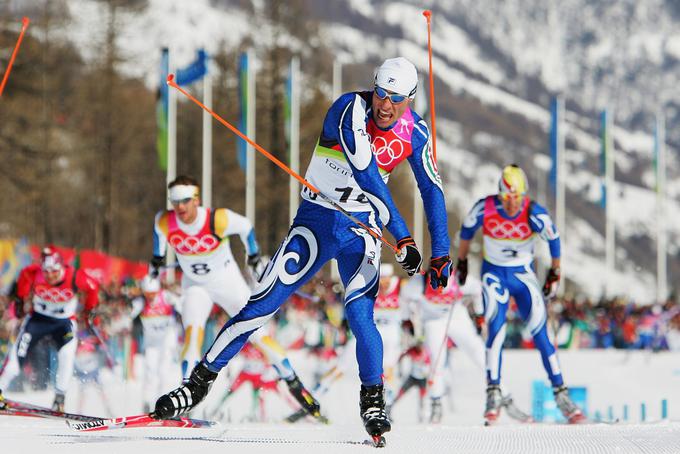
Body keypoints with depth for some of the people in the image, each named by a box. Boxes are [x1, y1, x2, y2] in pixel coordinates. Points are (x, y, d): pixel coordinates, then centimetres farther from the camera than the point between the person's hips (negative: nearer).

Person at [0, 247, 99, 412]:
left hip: (64, 322, -1)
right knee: (19, 351, -7)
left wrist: (89, 310, 1)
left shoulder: (75, 277, -27)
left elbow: (92, 288, -7)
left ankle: (60, 397, -12)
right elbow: (24, 276, 2)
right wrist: (21, 298, 10)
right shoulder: (34, 274, -24)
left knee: (67, 353, -22)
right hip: (38, 317, 1)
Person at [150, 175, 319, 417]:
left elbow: (245, 226, -9)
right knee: (193, 333, -25)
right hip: (195, 286, 1)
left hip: (228, 282, -1)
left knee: (259, 335, -2)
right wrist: (157, 257, 16)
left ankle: (294, 384, 13)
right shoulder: (165, 223, -22)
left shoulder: (218, 220, -29)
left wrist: (254, 256, 4)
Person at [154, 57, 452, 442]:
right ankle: (200, 381, 4)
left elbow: (432, 190, 6)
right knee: (262, 305, -5)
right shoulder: (352, 110, -20)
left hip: (363, 229, 2)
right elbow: (366, 175, -30)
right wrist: (403, 238, -33)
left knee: (359, 316, -18)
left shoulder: (414, 132, -5)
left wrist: (441, 253, 0)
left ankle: (373, 401, 1)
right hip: (317, 220, -2)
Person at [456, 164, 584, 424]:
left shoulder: (534, 214, -22)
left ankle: (561, 395, -1)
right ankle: (493, 395, -10)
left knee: (540, 336, -6)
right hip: (494, 274, 0)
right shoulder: (485, 209, -19)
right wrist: (461, 261, 14)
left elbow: (553, 238, -3)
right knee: (496, 332, -16)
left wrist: (555, 274, 4)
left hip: (524, 275, 0)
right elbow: (467, 229, 3)